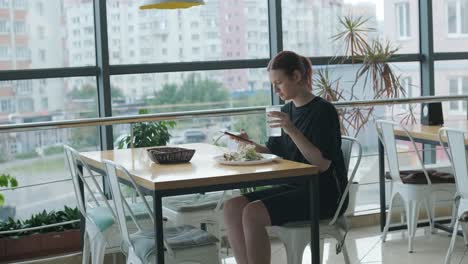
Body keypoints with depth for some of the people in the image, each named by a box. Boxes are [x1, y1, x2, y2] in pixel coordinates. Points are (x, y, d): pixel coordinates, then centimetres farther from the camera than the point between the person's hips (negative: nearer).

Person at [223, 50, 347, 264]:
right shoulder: (287, 110, 12)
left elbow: (322, 164, -18)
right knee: (233, 206, -13)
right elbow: (274, 152, 17)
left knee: (253, 213, -26)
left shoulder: (323, 111, -11)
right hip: (292, 187, 8)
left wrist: (292, 130, -24)